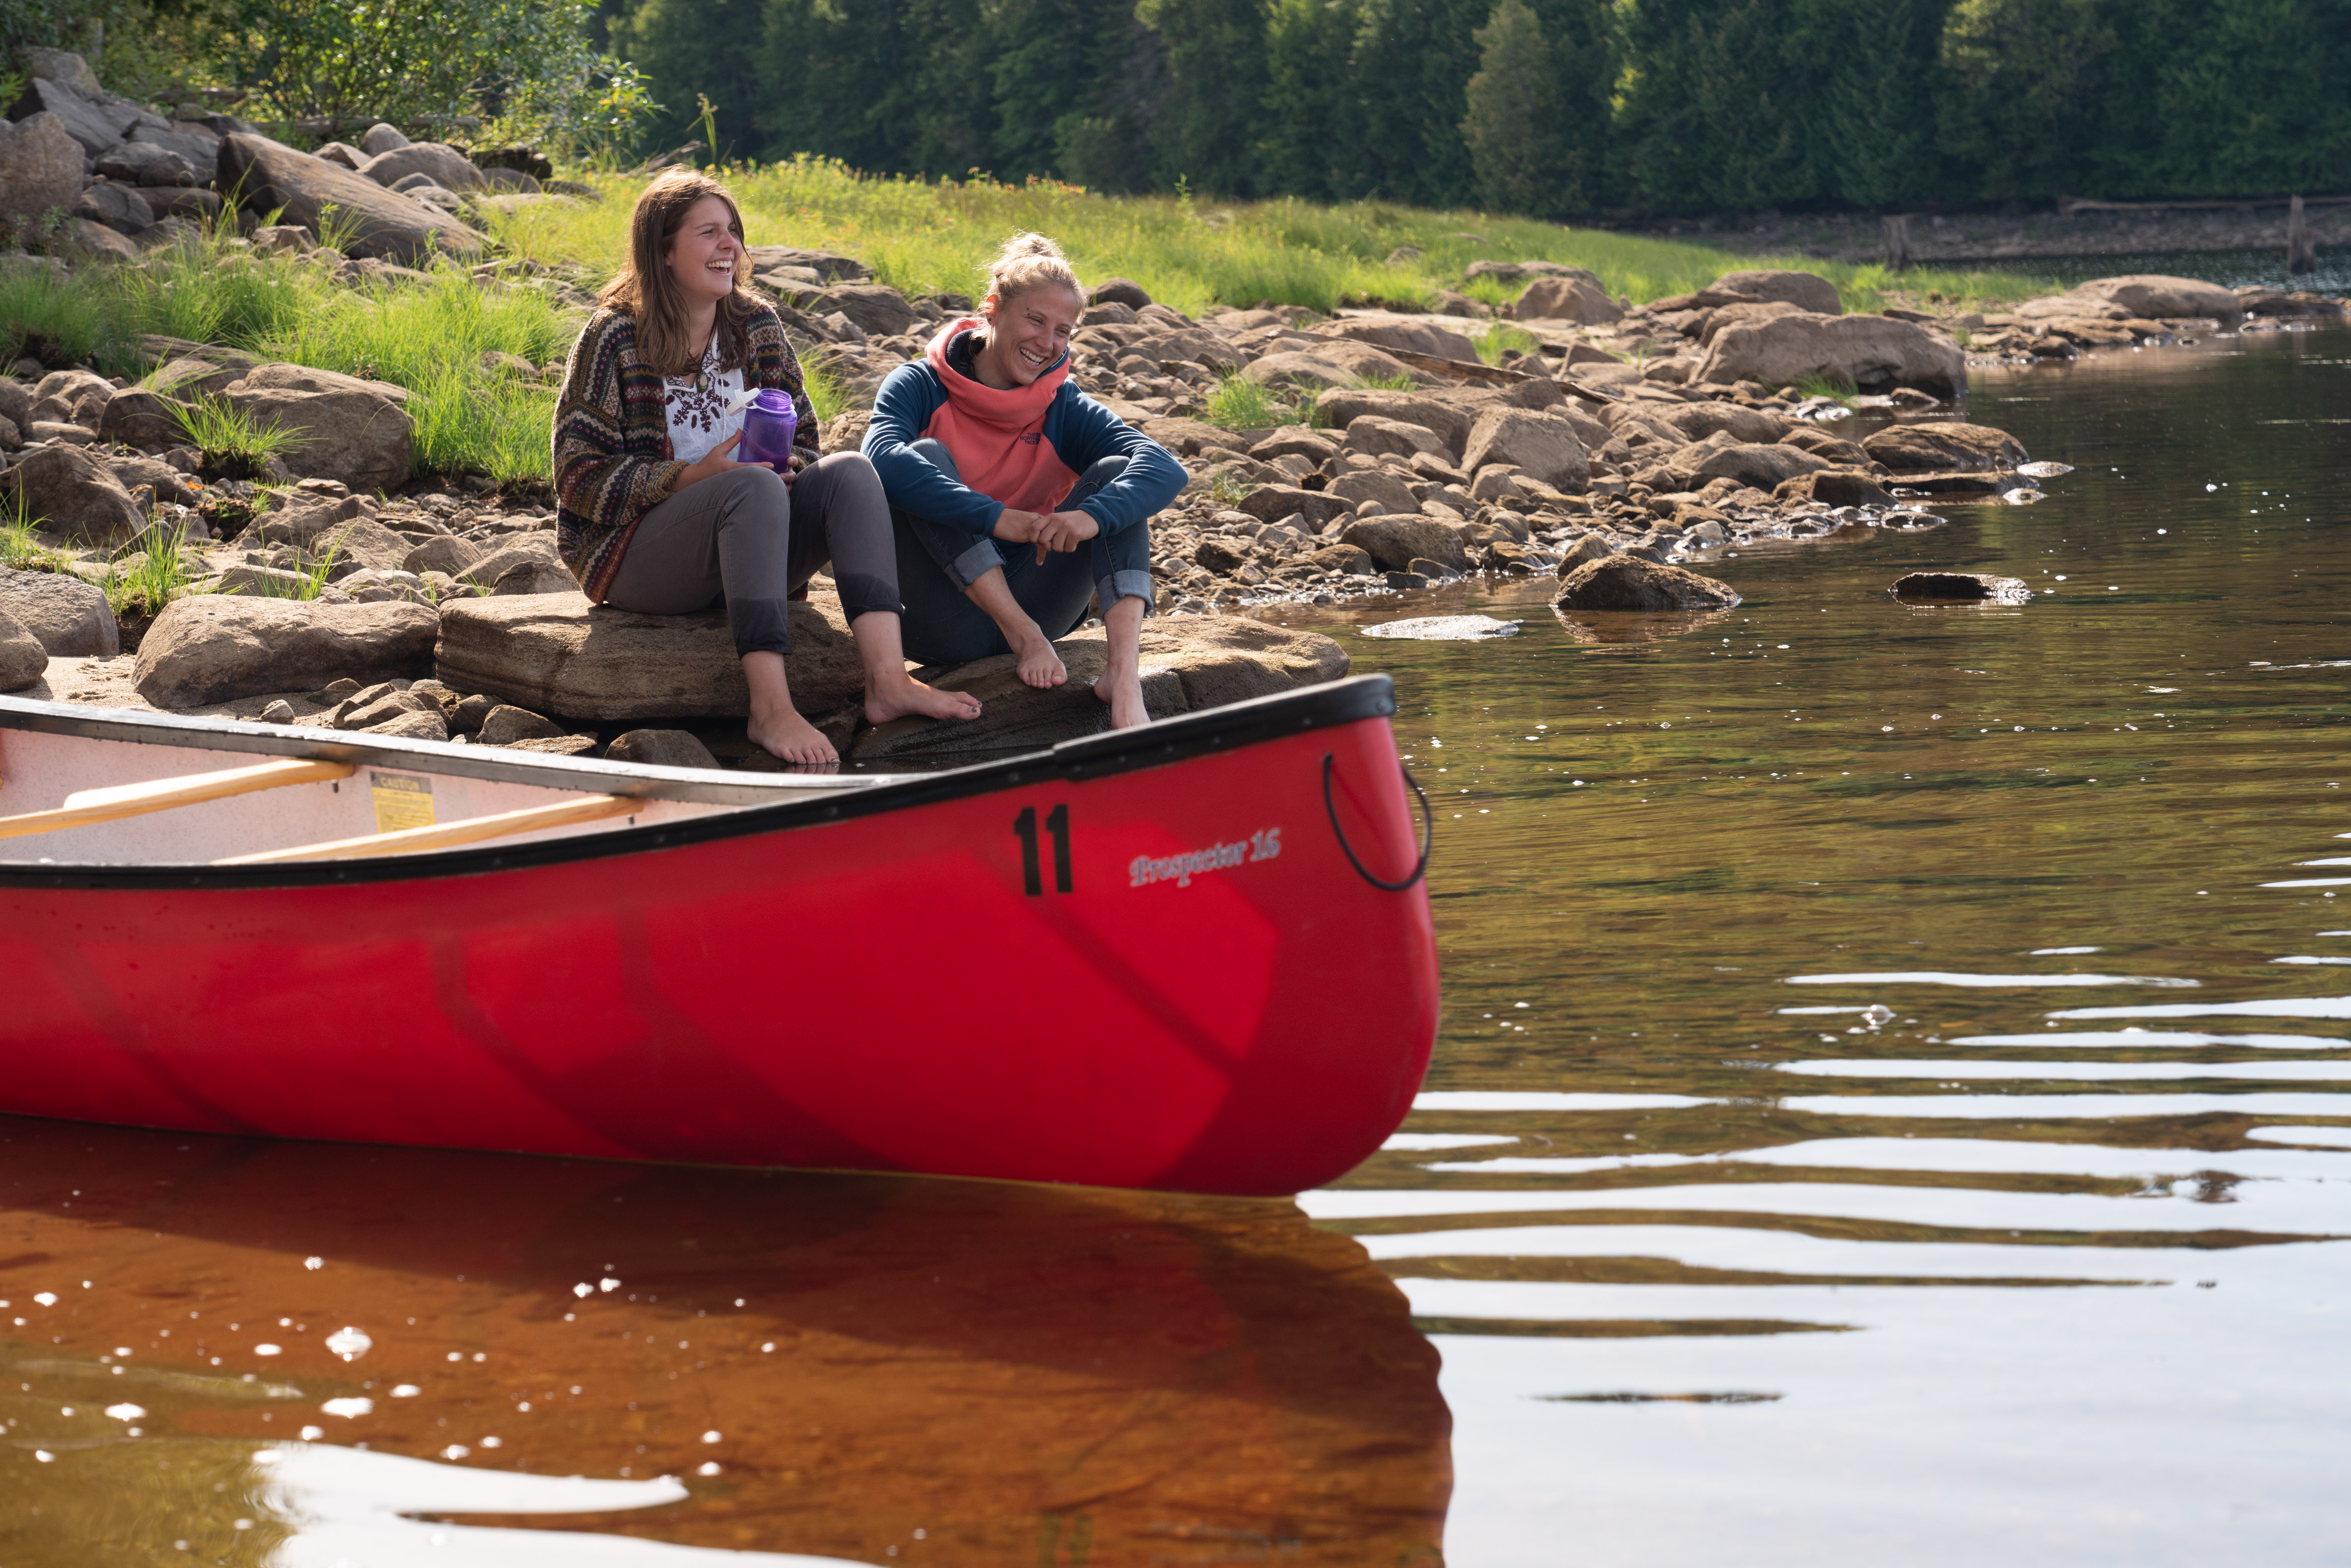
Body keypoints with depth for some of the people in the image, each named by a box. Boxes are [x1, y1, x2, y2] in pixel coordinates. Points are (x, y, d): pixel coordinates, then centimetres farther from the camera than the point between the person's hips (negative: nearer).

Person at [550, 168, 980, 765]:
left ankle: (887, 677, -38)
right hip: (631, 554, -5)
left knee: (848, 472, -20)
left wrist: (785, 466, -13)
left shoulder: (757, 325, 9)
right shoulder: (616, 339, -6)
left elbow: (803, 442, 12)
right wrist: (695, 477, -22)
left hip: (742, 545, 5)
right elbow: (579, 479, -11)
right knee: (753, 486, -34)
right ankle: (770, 708, -46)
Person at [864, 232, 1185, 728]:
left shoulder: (1065, 408, 3)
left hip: (1029, 602, 3)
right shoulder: (920, 387, -4)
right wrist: (998, 518, -37)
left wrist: (1093, 515, -36)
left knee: (1114, 474, -15)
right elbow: (882, 456, -28)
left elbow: (1165, 469, -14)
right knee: (927, 455, -22)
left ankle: (1125, 671, -36)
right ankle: (1024, 635, -25)